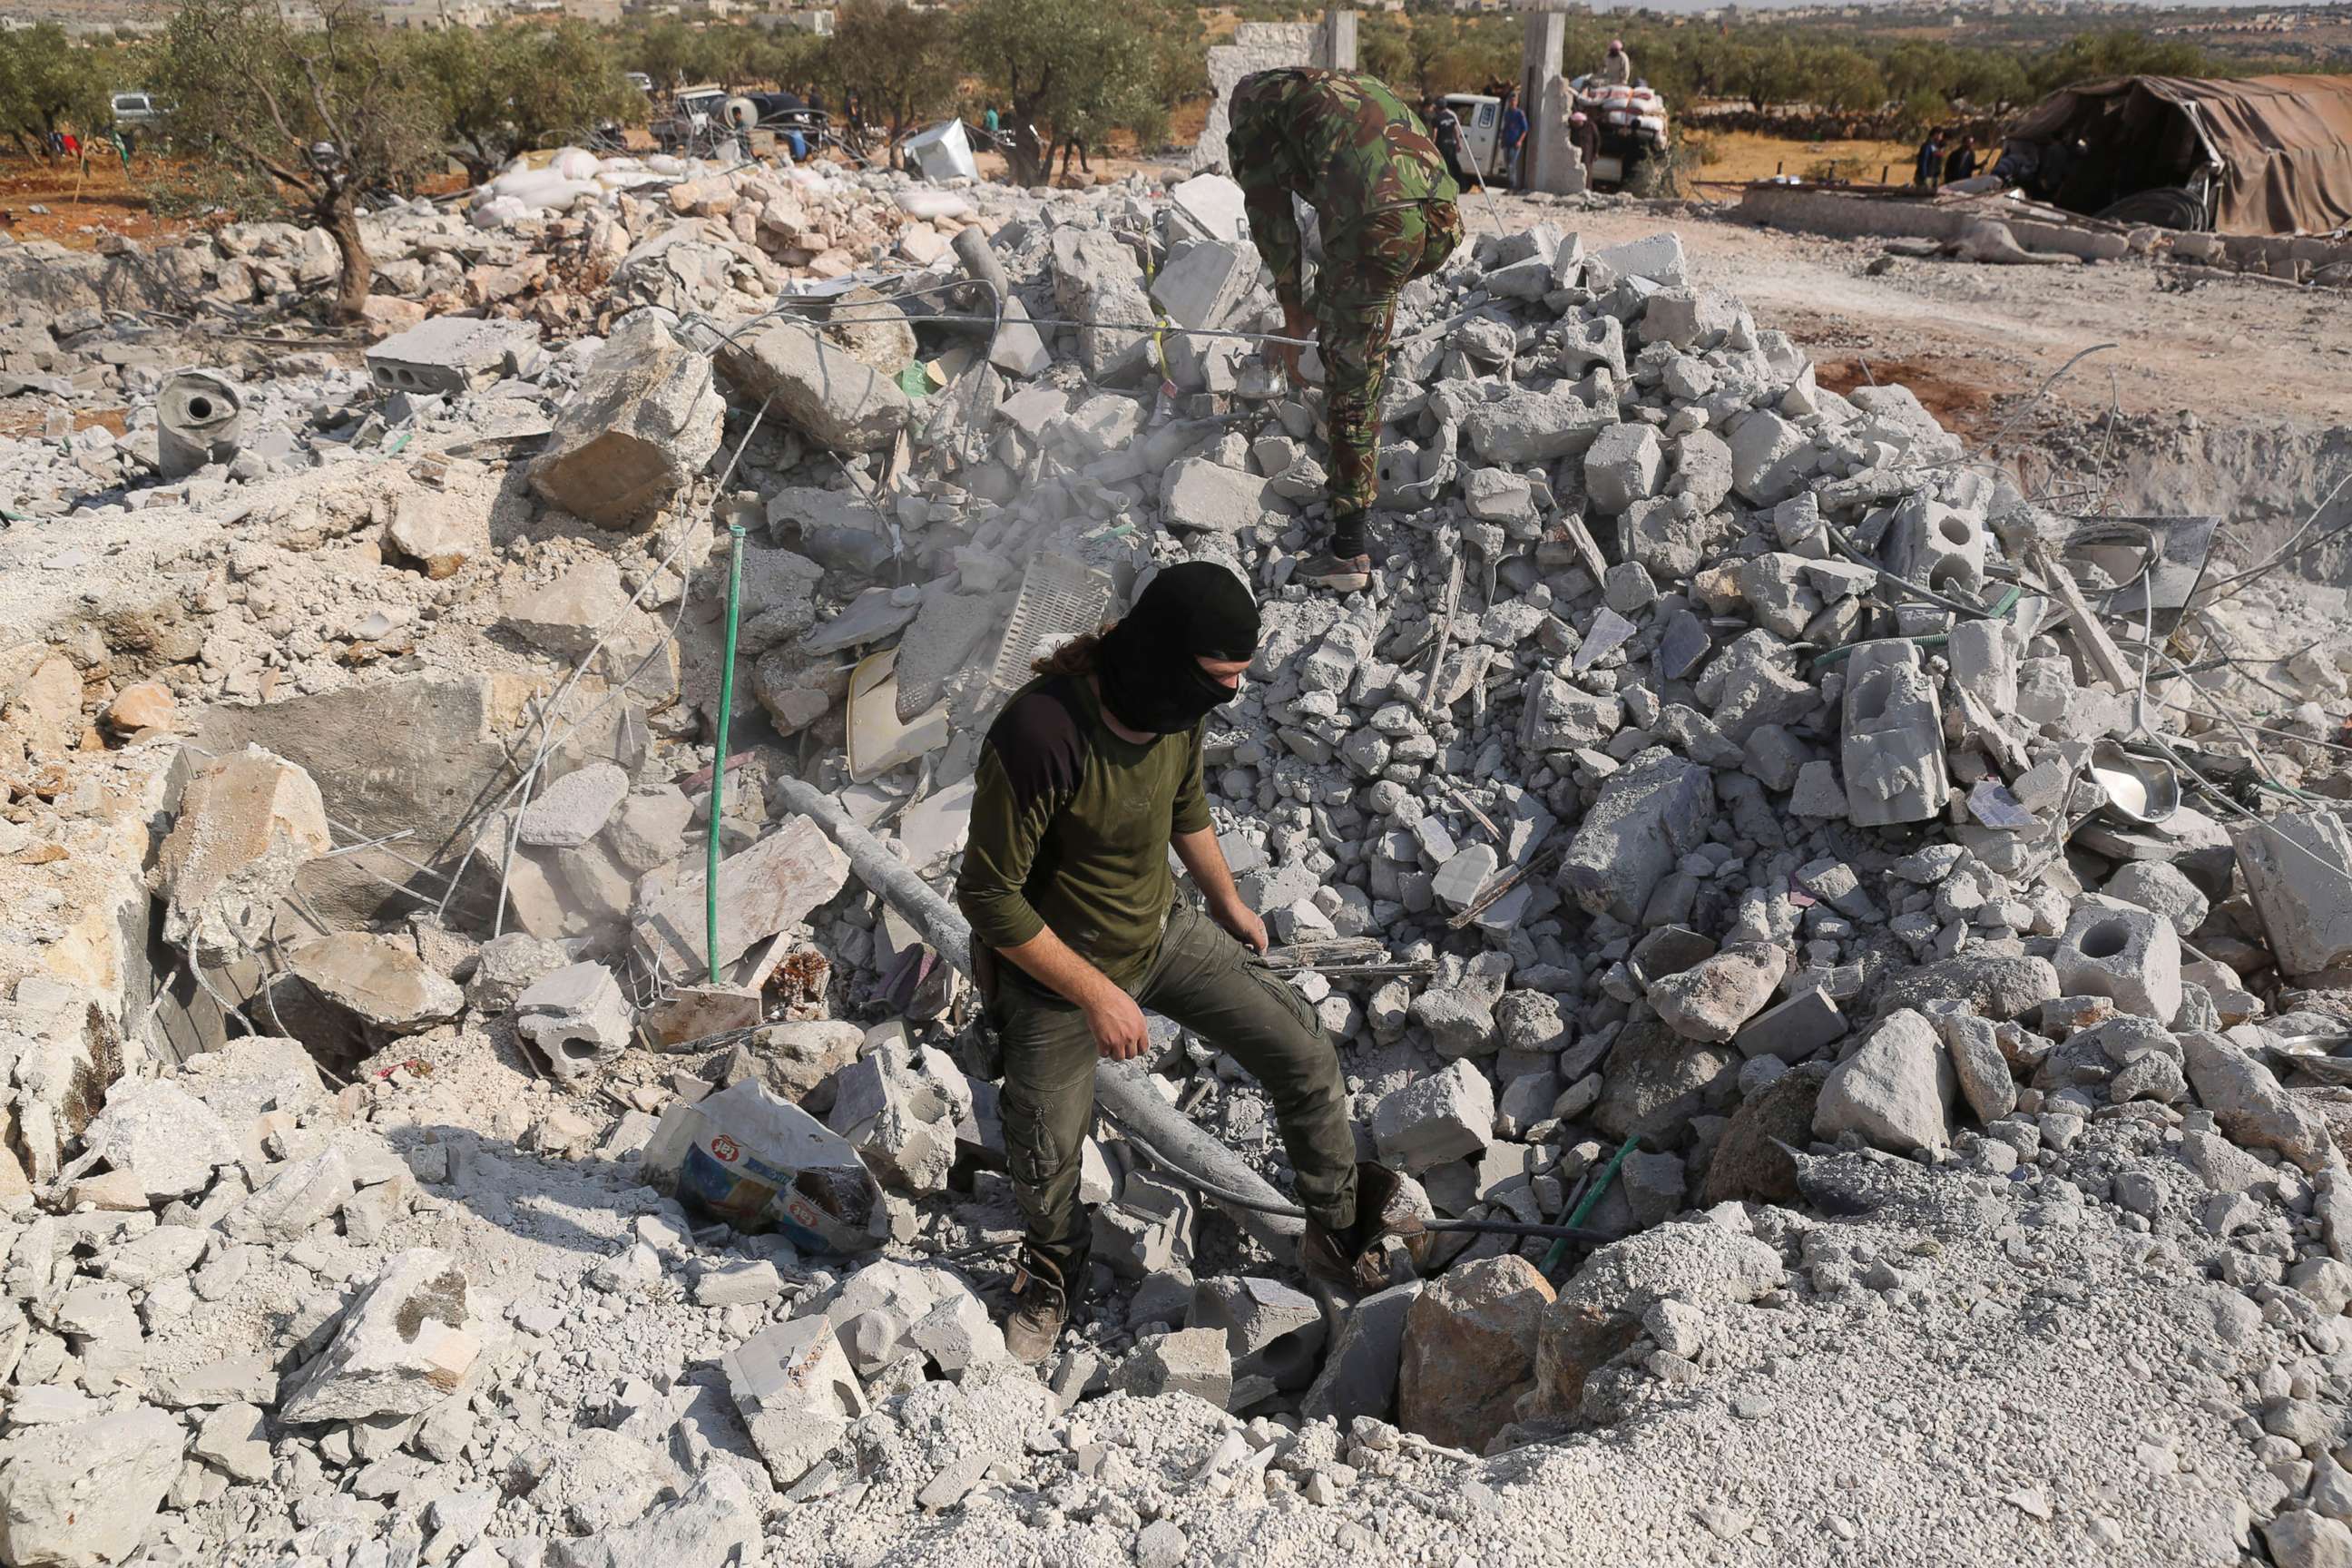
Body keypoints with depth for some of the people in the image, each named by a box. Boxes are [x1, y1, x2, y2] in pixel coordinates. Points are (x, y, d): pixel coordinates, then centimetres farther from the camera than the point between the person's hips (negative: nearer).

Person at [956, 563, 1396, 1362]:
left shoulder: (1181, 705, -13)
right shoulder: (1040, 734, -36)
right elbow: (989, 896, -28)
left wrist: (1227, 901, 24)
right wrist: (1096, 995, -24)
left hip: (1164, 931, 6)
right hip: (1055, 967, -5)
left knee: (1306, 1055, 3)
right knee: (1048, 1157, 13)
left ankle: (1339, 1234, 26)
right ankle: (1052, 1274, 48)